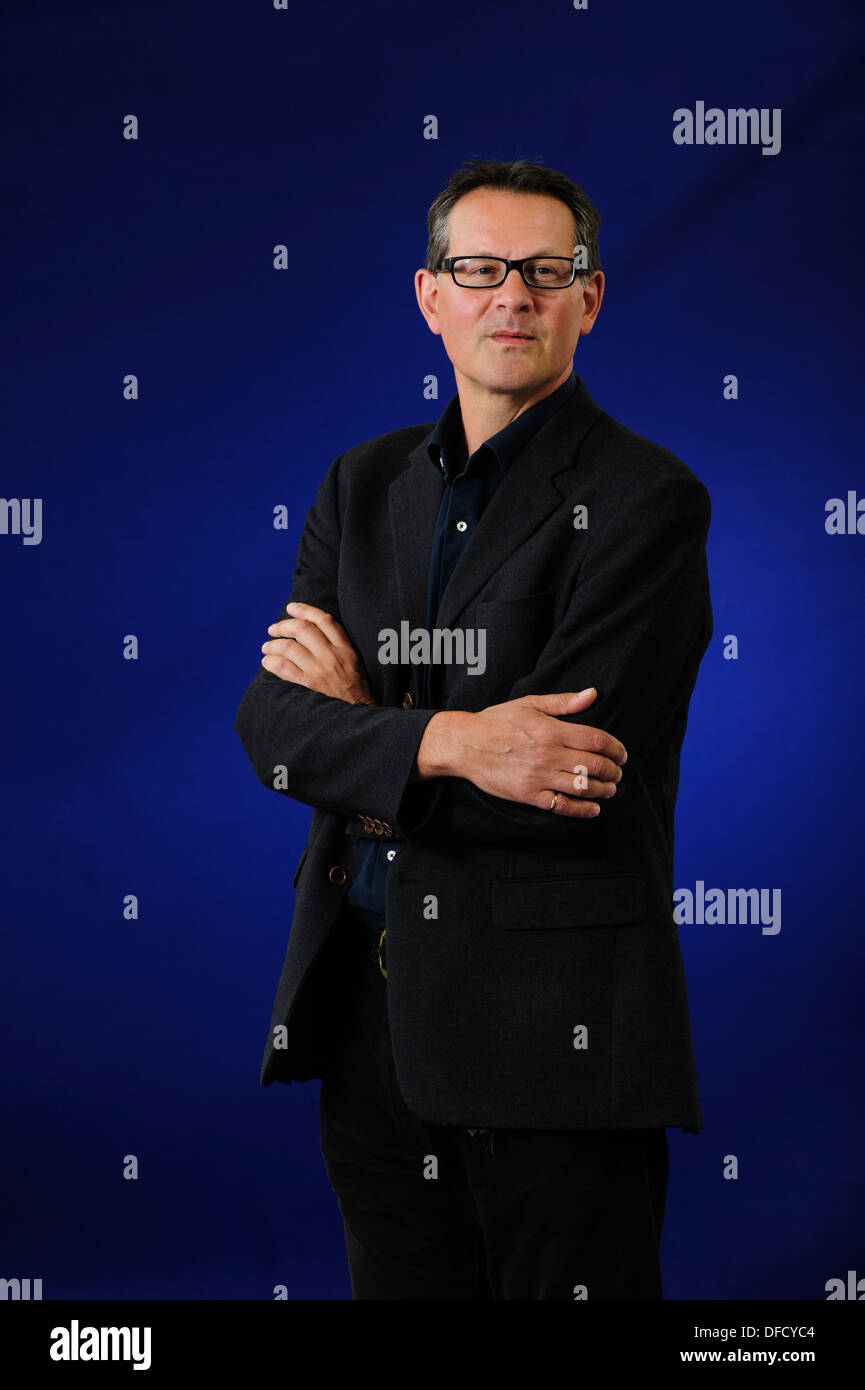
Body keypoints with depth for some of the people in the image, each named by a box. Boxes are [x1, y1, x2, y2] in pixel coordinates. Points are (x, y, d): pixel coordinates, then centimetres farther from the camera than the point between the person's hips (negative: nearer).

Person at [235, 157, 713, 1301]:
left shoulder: (648, 500, -9)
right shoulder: (365, 484, 10)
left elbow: (558, 778, -18)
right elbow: (271, 721, -1)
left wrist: (359, 714, -6)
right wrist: (438, 741, -20)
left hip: (553, 1034, -5)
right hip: (366, 1012, 6)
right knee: (398, 1285, 16)